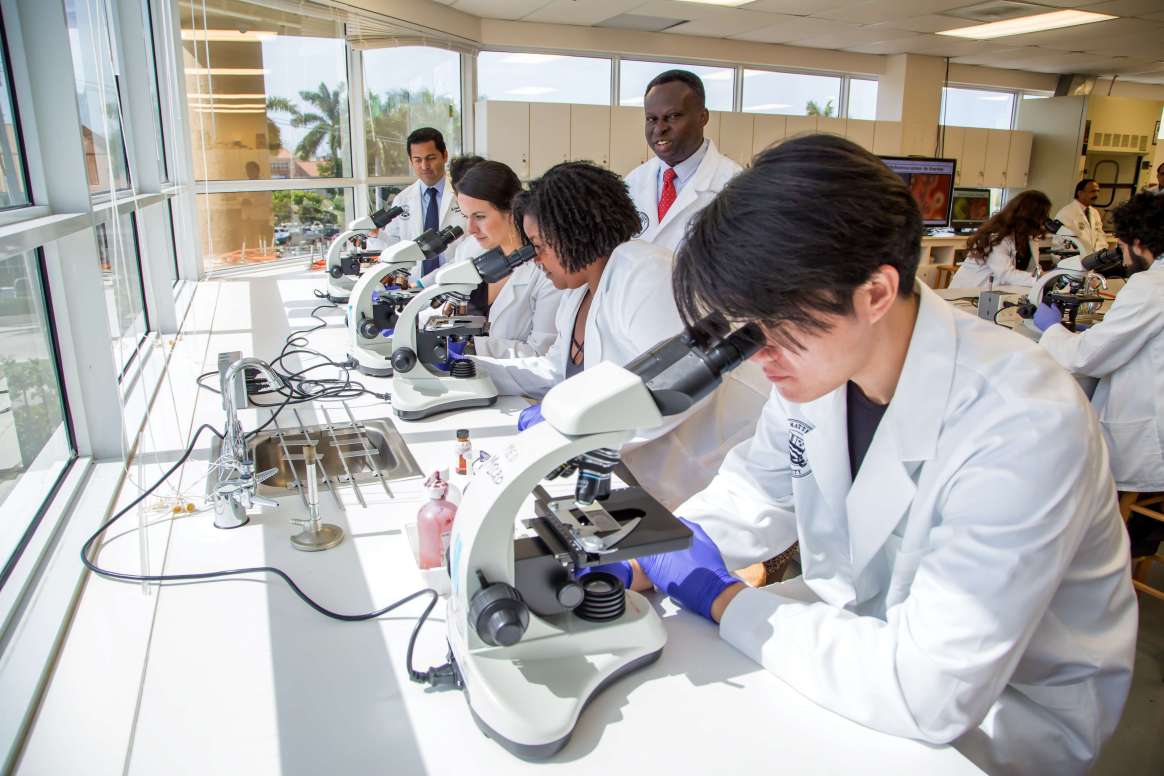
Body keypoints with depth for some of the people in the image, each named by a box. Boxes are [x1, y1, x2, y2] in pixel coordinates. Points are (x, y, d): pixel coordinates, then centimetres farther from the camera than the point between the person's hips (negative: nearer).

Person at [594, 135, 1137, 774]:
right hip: (868, 619, 6)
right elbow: (755, 494, 2)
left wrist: (720, 597, -25)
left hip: (1009, 701, -5)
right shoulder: (821, 351, -13)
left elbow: (929, 692, -33)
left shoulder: (1024, 427, -33)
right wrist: (642, 559, -14)